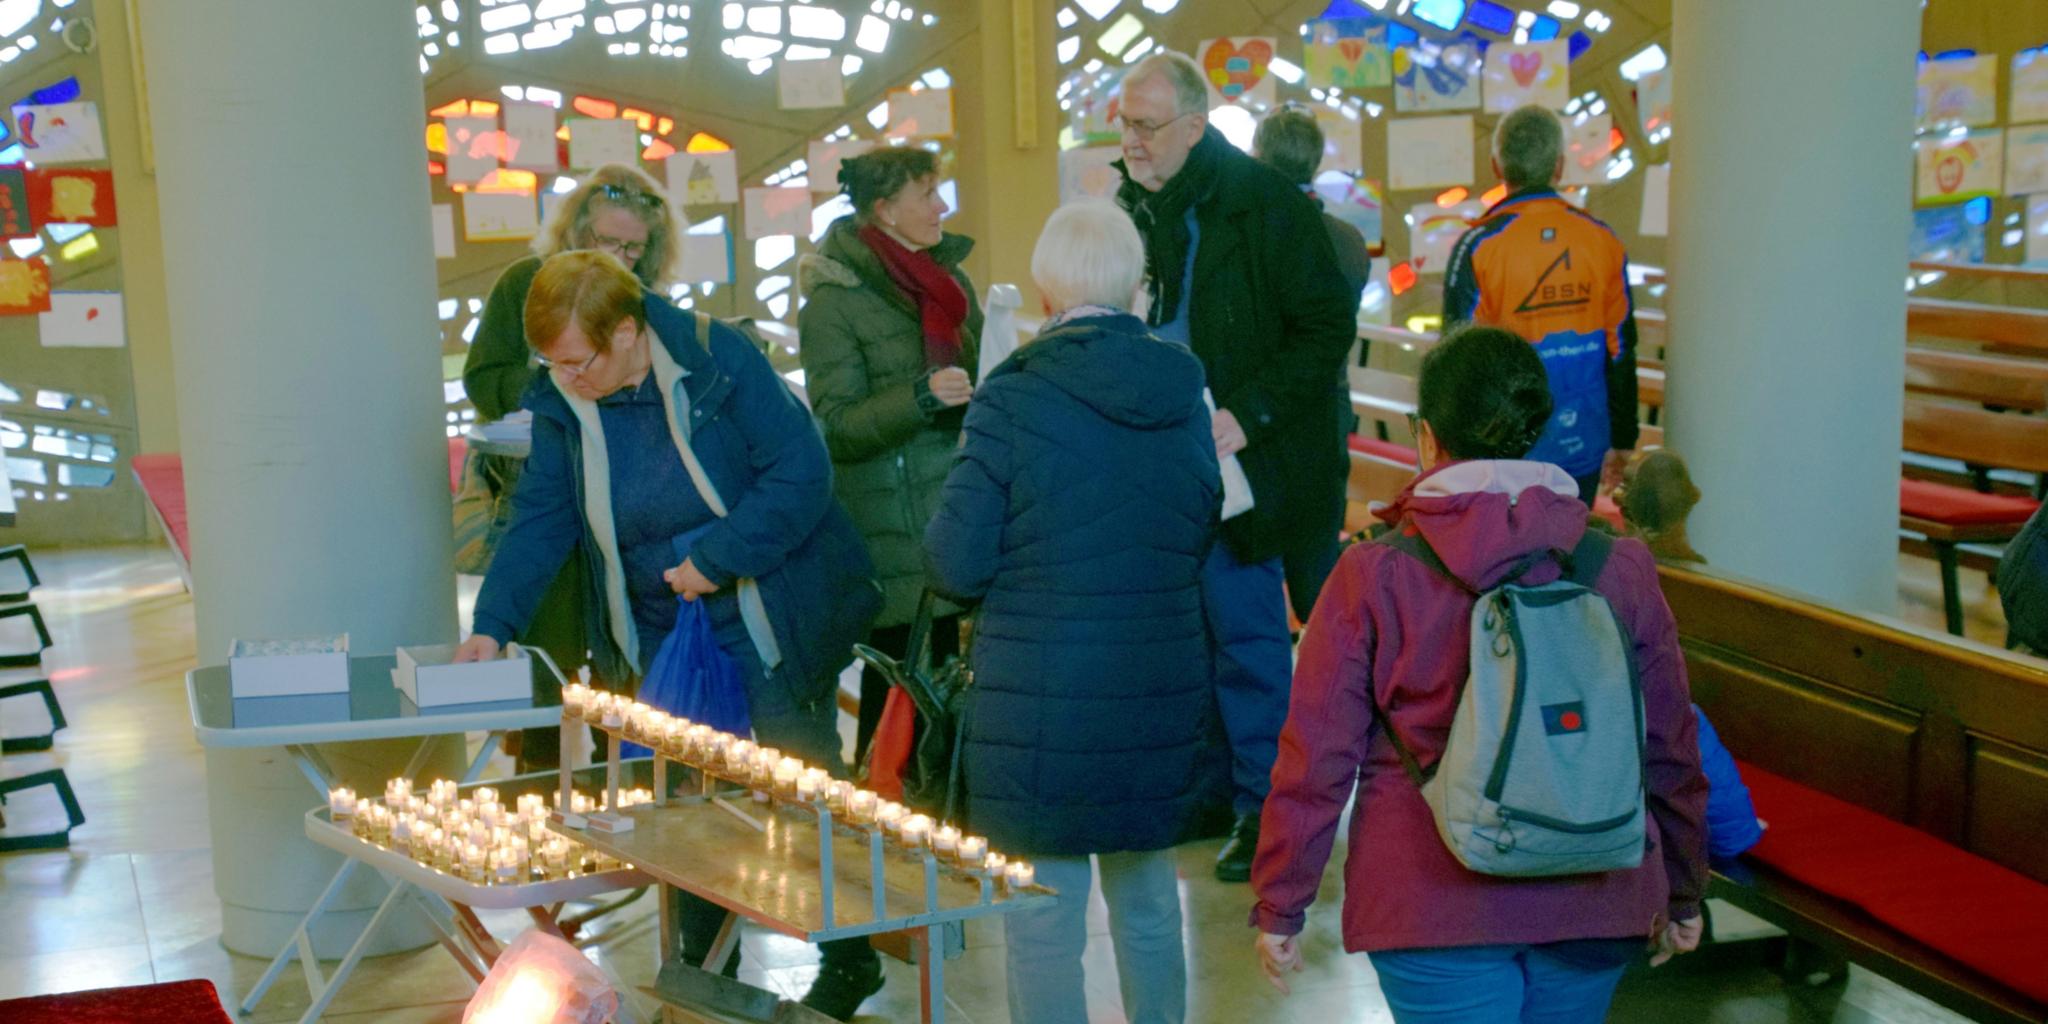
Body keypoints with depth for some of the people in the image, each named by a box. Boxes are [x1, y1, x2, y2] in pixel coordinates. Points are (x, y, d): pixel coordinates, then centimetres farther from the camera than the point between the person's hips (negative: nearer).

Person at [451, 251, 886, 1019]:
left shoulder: (719, 362, -18)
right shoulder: (562, 405, -3)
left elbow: (802, 475, -20)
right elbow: (540, 520, -3)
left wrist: (714, 560, -22)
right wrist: (493, 624, -13)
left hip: (772, 627, -4)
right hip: (666, 635, 4)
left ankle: (849, 962, 21)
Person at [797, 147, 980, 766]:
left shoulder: (947, 277, 15)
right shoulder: (834, 301, -6)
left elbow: (980, 382, 28)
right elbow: (836, 428, -12)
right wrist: (922, 398, -25)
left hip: (955, 519, 6)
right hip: (896, 534, -6)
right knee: (899, 693, -5)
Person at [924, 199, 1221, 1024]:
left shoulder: (1012, 400, -13)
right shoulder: (1185, 396, 1)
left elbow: (955, 567, -10)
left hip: (1040, 709, -5)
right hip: (1162, 702, 5)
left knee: (1043, 924, 6)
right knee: (1148, 903, 21)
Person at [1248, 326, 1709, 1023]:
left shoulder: (1373, 575, -9)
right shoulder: (1620, 567, -2)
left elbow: (1316, 758, -8)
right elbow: (1670, 750, 5)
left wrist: (1279, 908, 3)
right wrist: (1682, 895, 19)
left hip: (1435, 910, -3)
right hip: (1594, 908, 3)